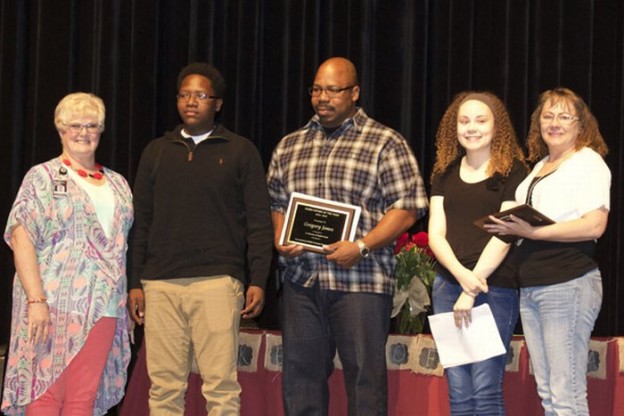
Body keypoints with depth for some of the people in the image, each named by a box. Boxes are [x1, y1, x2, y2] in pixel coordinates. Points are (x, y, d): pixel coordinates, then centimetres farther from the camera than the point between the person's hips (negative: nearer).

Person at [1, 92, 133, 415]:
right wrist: (36, 300, -17)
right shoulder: (43, 177, 2)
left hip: (103, 309, 5)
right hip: (53, 304, -4)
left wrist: (126, 299, 8)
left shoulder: (117, 184, 17)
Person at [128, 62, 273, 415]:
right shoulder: (156, 152, 16)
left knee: (221, 385, -6)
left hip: (218, 282, -3)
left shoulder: (241, 152, 7)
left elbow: (259, 222, 3)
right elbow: (141, 223, 16)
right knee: (165, 386, 1)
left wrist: (258, 281, -6)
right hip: (161, 285, 3)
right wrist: (135, 283, 9)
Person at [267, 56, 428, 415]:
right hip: (301, 279, 5)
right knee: (300, 376, 6)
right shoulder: (289, 147, 16)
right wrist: (280, 241, 0)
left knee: (365, 376, -3)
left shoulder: (385, 143, 1)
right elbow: (275, 204, 21)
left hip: (360, 280, -4)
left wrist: (362, 246, -15)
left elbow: (406, 208, -5)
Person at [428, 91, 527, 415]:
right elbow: (436, 234, 7)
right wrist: (462, 274, -12)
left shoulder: (513, 171, 0)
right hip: (448, 286, 5)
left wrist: (474, 286, -15)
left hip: (495, 288, -5)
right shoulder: (445, 173, 14)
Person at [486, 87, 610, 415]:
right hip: (530, 286, 9)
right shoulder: (540, 167, 20)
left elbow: (593, 226, -16)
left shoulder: (588, 162, -4)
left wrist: (532, 232, -18)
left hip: (568, 285, -8)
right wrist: (510, 227, 6)